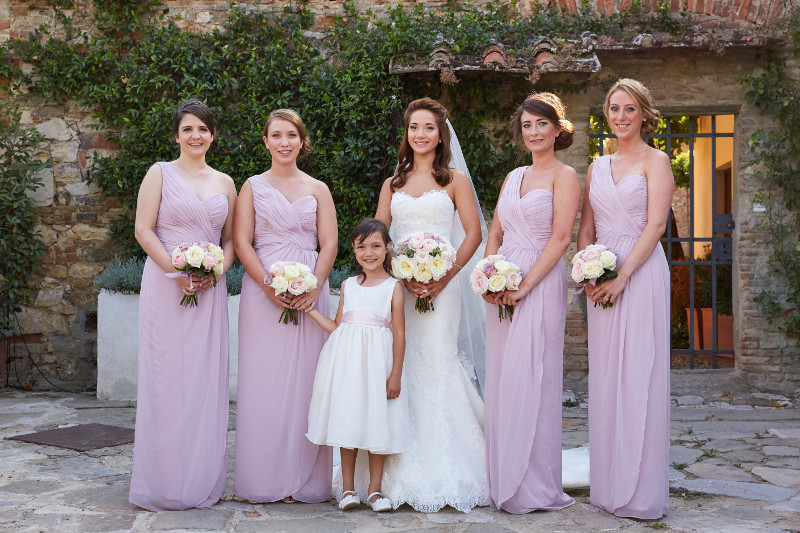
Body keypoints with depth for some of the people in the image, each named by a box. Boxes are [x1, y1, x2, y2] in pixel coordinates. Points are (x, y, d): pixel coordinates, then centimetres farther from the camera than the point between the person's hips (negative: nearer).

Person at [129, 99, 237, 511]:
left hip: (210, 291, 3)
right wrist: (178, 272, -13)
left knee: (207, 379, 4)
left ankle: (204, 482, 15)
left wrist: (216, 272, -5)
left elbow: (231, 239, 14)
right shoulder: (160, 173, 4)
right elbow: (144, 230, -3)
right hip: (165, 287, -3)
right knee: (167, 378, -2)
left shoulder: (225, 183, 13)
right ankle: (165, 483, 8)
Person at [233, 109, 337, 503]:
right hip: (262, 293, -1)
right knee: (263, 380, -2)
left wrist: (313, 287, -11)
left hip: (310, 293, 1)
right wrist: (269, 285, -13)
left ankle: (303, 480, 8)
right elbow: (241, 241, 1)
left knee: (304, 380, 0)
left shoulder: (318, 189, 13)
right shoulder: (253, 186, 10)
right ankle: (263, 481, 6)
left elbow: (329, 244, 5)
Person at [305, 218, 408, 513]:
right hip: (347, 359, 3)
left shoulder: (393, 287, 0)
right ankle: (347, 488, 15)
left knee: (377, 421, 1)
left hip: (377, 360, -3)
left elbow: (399, 334, -3)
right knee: (348, 420, 5)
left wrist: (396, 374, -7)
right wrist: (309, 308, 6)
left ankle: (374, 488, 12)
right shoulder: (348, 285, 11)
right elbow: (337, 326, 13)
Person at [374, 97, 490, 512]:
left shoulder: (454, 180, 8)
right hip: (396, 284, 3)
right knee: (399, 366, -3)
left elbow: (473, 234, 1)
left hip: (439, 285, -3)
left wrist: (445, 277, -12)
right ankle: (405, 473, 5)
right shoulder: (392, 184, 17)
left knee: (437, 362, -9)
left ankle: (444, 473, 0)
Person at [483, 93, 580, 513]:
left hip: (541, 284, -6)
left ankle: (534, 486, 3)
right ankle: (503, 480, 17)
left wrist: (526, 284, -16)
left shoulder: (564, 175, -2)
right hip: (501, 286, 7)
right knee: (501, 380, 7)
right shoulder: (513, 177, 18)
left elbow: (560, 237, -11)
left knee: (530, 380, -7)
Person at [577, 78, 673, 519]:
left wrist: (622, 275, -17)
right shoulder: (597, 167, 16)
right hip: (601, 280, 5)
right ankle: (607, 486, 16)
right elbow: (586, 227, 15)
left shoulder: (655, 161, 0)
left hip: (640, 273, -5)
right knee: (604, 378, 7)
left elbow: (655, 224, -10)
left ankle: (640, 492, 4)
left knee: (639, 377, -5)